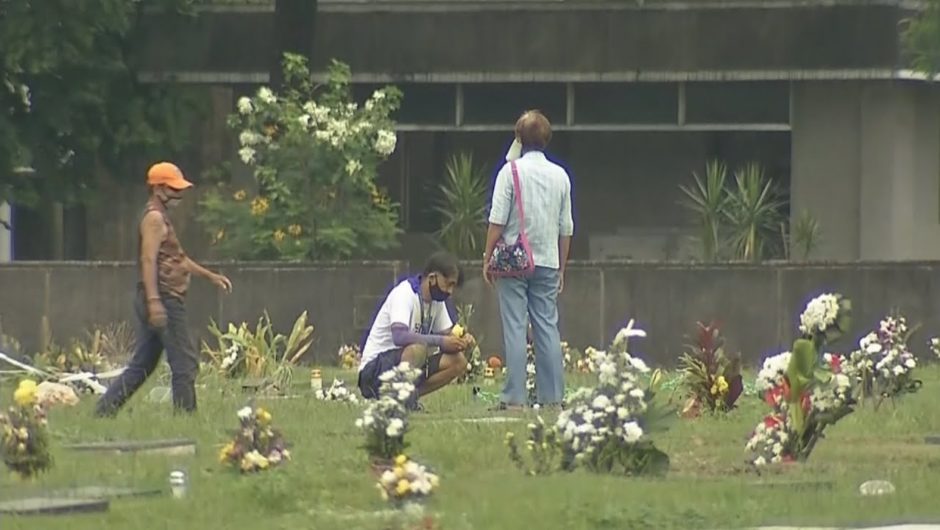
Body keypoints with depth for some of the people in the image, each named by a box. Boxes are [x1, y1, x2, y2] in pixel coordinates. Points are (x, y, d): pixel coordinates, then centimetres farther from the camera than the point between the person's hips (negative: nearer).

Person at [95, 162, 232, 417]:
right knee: (184, 364, -5)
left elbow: (177, 259, 30)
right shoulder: (154, 217, -10)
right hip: (164, 300, -10)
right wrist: (154, 300, -28)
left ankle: (104, 410, 8)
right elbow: (148, 259, -20)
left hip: (158, 301, 10)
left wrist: (211, 276, 29)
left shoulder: (160, 217, 22)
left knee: (140, 366, 10)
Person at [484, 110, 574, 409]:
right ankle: (552, 396, 4)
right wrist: (561, 268, 18)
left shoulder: (511, 171, -6)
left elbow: (497, 221, -9)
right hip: (548, 261, 4)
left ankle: (514, 397, -9)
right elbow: (566, 228, 10)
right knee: (548, 327, 6)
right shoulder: (560, 176, 6)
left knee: (514, 328, -4)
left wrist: (487, 259, 0)